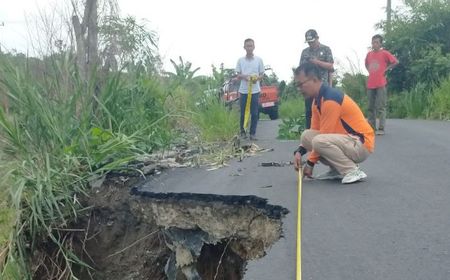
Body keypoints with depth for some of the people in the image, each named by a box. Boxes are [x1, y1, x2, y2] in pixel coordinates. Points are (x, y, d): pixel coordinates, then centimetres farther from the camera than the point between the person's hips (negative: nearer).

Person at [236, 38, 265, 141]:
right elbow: (238, 76, 6)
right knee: (243, 113, 5)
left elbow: (262, 75, 8)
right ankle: (242, 131, 20)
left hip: (255, 90, 0)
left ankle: (252, 133, 7)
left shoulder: (259, 60, 3)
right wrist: (243, 76, -16)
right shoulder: (240, 60, 4)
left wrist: (257, 78, -14)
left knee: (254, 113, 0)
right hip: (243, 90, 0)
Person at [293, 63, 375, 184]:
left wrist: (310, 163, -13)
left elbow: (322, 138, -21)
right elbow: (313, 133, 10)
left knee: (319, 141, -30)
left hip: (361, 145, -9)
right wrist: (299, 151, -5)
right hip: (346, 140, 9)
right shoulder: (317, 100, 7)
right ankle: (337, 170, 8)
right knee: (306, 136, 1)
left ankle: (353, 171, -14)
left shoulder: (330, 99, -22)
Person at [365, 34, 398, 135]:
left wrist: (386, 69, 0)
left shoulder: (384, 53, -2)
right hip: (370, 84, 6)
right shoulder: (369, 54, 11)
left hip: (381, 84, -5)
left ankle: (381, 128, -7)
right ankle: (371, 127, 14)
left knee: (381, 107, -7)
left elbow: (395, 62, -1)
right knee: (371, 107, 8)